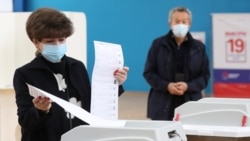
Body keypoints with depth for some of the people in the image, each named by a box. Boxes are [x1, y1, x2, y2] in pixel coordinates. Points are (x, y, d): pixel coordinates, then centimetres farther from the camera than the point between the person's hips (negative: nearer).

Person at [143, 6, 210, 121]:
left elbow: (205, 76, 7)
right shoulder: (158, 44, 6)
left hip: (190, 104, 1)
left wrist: (188, 86, -12)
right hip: (163, 105, -1)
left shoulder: (199, 47, 9)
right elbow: (148, 72, 4)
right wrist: (166, 86, -13)